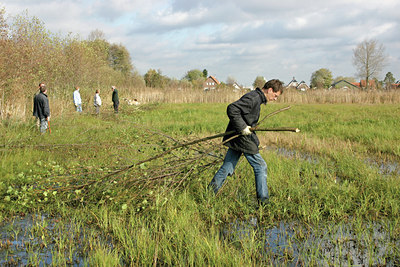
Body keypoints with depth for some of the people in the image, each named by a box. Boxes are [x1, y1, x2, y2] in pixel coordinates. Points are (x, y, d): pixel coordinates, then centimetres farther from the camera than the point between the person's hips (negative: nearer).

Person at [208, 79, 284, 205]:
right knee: (260, 166, 0)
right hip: (242, 138, -10)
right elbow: (232, 109, -26)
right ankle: (263, 200, 6)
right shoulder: (253, 98, -17)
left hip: (236, 138, 10)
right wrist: (242, 127, -24)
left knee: (227, 168, 13)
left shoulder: (257, 98, 15)